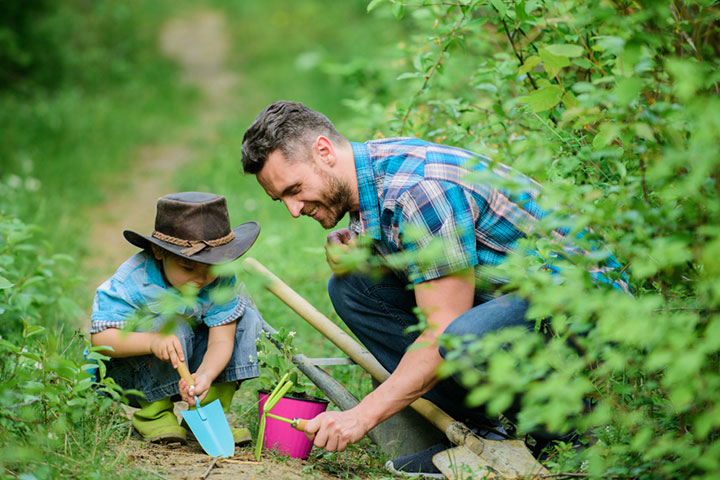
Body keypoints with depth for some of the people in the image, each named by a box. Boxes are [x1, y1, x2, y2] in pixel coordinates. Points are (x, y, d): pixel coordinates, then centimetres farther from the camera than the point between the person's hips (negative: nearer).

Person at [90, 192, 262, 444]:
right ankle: (154, 413, -13)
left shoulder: (221, 280, -16)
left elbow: (221, 340, -19)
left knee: (246, 318, -11)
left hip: (186, 369, 5)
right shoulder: (133, 281, -27)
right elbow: (101, 338, -30)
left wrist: (205, 375, -41)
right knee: (172, 323, -34)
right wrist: (153, 342, -47)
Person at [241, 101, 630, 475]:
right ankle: (480, 427, -1)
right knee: (350, 287, 2)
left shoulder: (420, 189, -27)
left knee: (464, 338, -39)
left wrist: (361, 417, -23)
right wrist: (350, 253, -4)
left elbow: (444, 331, -27)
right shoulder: (365, 174, 2)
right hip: (499, 293, 10)